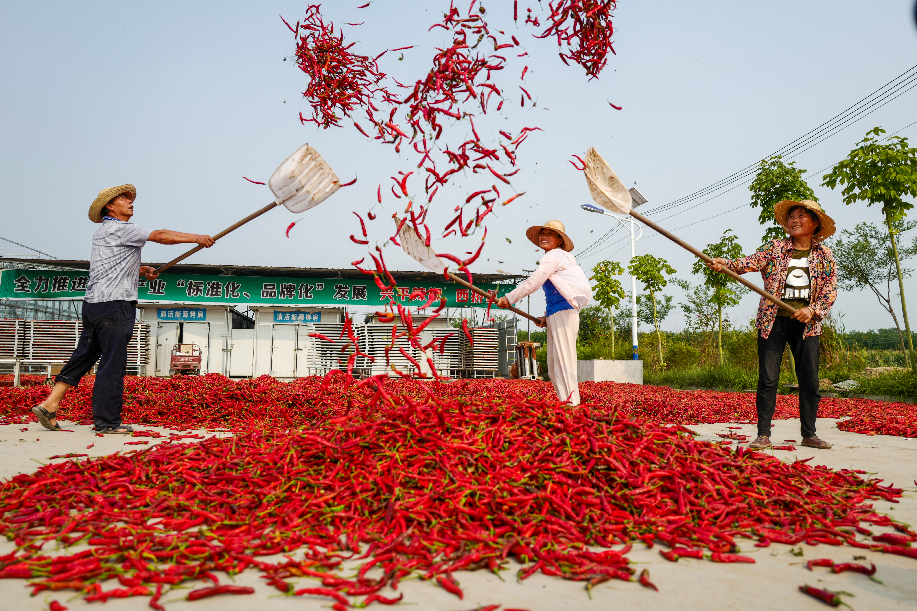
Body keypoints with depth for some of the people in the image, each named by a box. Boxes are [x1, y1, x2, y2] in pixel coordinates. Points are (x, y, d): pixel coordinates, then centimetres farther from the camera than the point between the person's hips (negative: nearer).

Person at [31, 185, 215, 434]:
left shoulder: (102, 233, 22)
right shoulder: (118, 229, -7)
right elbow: (160, 236, -8)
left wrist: (140, 269, 21)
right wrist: (197, 238, -3)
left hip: (94, 302, 10)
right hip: (113, 304, -10)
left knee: (84, 356, 13)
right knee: (113, 361, -6)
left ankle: (50, 404, 14)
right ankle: (107, 421, -2)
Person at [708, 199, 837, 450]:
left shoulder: (824, 255, 9)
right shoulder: (775, 248, 6)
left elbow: (830, 290, 6)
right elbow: (751, 262, -10)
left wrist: (813, 310, -11)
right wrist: (726, 263, -30)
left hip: (806, 323, 1)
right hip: (772, 320, -1)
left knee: (809, 380, 3)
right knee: (768, 379, -3)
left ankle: (809, 434, 16)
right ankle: (763, 434, 3)